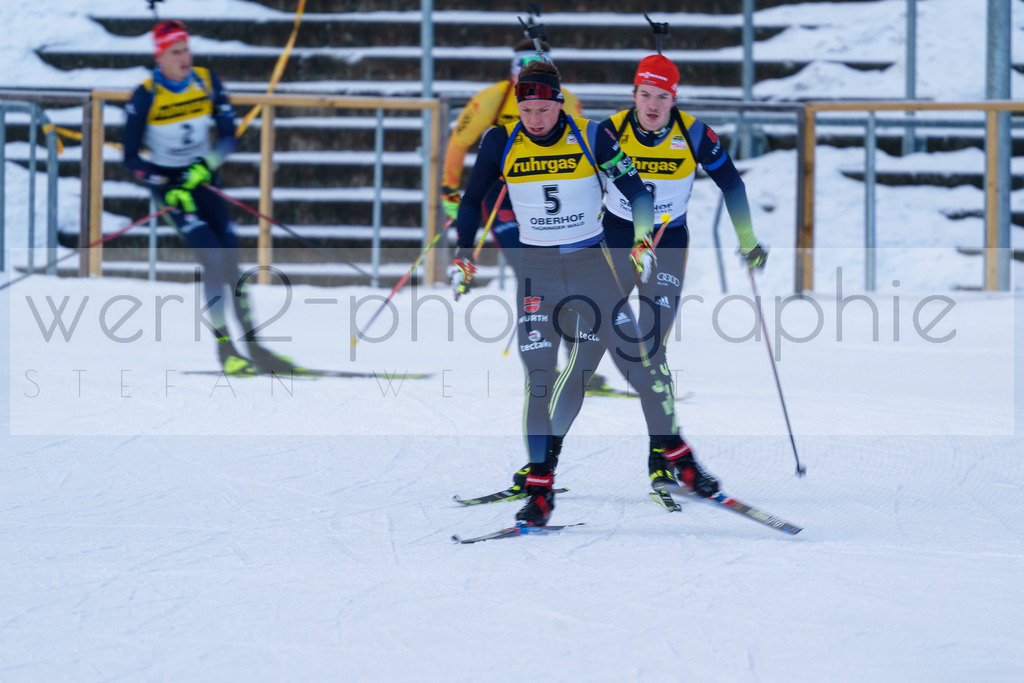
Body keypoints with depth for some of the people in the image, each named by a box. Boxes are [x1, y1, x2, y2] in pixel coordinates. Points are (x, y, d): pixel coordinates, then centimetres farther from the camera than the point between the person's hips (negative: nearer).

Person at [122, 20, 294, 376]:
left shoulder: (207, 82, -6)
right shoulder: (145, 96, -15)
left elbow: (229, 137, -2)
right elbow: (131, 159, -11)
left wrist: (207, 165, -21)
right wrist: (167, 190, -21)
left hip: (201, 178, 4)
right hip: (167, 184, -4)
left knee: (232, 258, -7)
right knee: (214, 259, -19)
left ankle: (253, 345, 0)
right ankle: (224, 347, -12)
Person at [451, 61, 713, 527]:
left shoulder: (592, 138, -8)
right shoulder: (501, 143, -4)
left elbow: (636, 192, -3)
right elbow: (472, 200, 10)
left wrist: (642, 241, -18)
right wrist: (463, 253, -1)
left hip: (593, 265, 0)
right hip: (537, 272, 1)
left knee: (639, 363, -3)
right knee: (538, 378, -5)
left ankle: (680, 459, 13)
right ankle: (540, 491, 1)